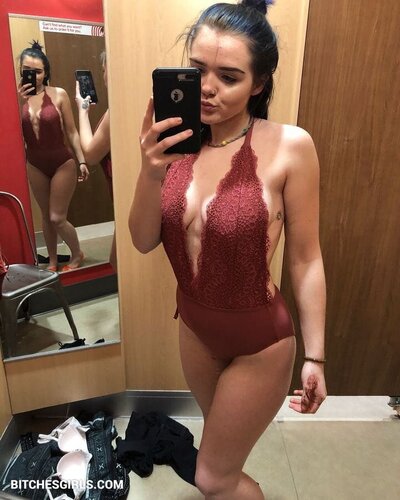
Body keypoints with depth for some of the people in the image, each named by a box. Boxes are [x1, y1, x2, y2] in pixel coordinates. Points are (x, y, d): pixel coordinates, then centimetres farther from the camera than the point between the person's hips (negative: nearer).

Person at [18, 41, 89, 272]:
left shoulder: (59, 94, -8)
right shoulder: (18, 97, -1)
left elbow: (71, 131, -4)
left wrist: (81, 161, -7)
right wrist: (19, 103, -19)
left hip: (62, 163, -3)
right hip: (35, 166, 4)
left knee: (58, 218, -3)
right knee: (46, 216, 14)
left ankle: (77, 255, 23)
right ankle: (52, 260, 31)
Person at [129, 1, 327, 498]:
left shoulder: (289, 146, -21)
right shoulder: (177, 140, -9)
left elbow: (305, 259, -15)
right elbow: (144, 241, -9)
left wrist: (315, 355, -8)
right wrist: (151, 173, -27)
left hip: (260, 342, -4)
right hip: (194, 328, 5)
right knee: (221, 444, 33)